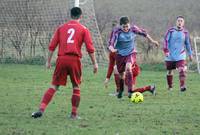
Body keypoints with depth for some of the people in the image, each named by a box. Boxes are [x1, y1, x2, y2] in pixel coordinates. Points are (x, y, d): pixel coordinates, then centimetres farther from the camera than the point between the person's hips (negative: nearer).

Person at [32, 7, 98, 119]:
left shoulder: (61, 28, 14)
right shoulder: (84, 29, 7)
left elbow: (52, 46, 10)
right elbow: (90, 48, 1)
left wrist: (49, 61, 16)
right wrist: (95, 63, 6)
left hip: (61, 59, 2)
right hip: (75, 59, -2)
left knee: (54, 86, 5)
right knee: (76, 87, 14)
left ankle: (41, 109, -9)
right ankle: (74, 114, 12)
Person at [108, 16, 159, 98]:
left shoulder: (133, 29, -12)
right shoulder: (117, 32, -17)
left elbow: (143, 33, 7)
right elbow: (111, 44, -24)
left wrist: (152, 41, 17)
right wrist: (112, 49, -48)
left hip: (130, 54, -1)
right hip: (120, 55, 1)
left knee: (128, 68, -30)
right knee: (121, 74, 12)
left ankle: (130, 91, -30)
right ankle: (121, 90, 42)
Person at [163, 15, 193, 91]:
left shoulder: (185, 32, 3)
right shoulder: (171, 31, -4)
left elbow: (188, 44, 14)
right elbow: (166, 41, -5)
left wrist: (190, 54, 17)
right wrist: (166, 50, -16)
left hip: (180, 56, 0)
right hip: (170, 55, 0)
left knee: (182, 70, -21)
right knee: (169, 71, 11)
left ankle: (182, 86, -26)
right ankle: (170, 87, 30)